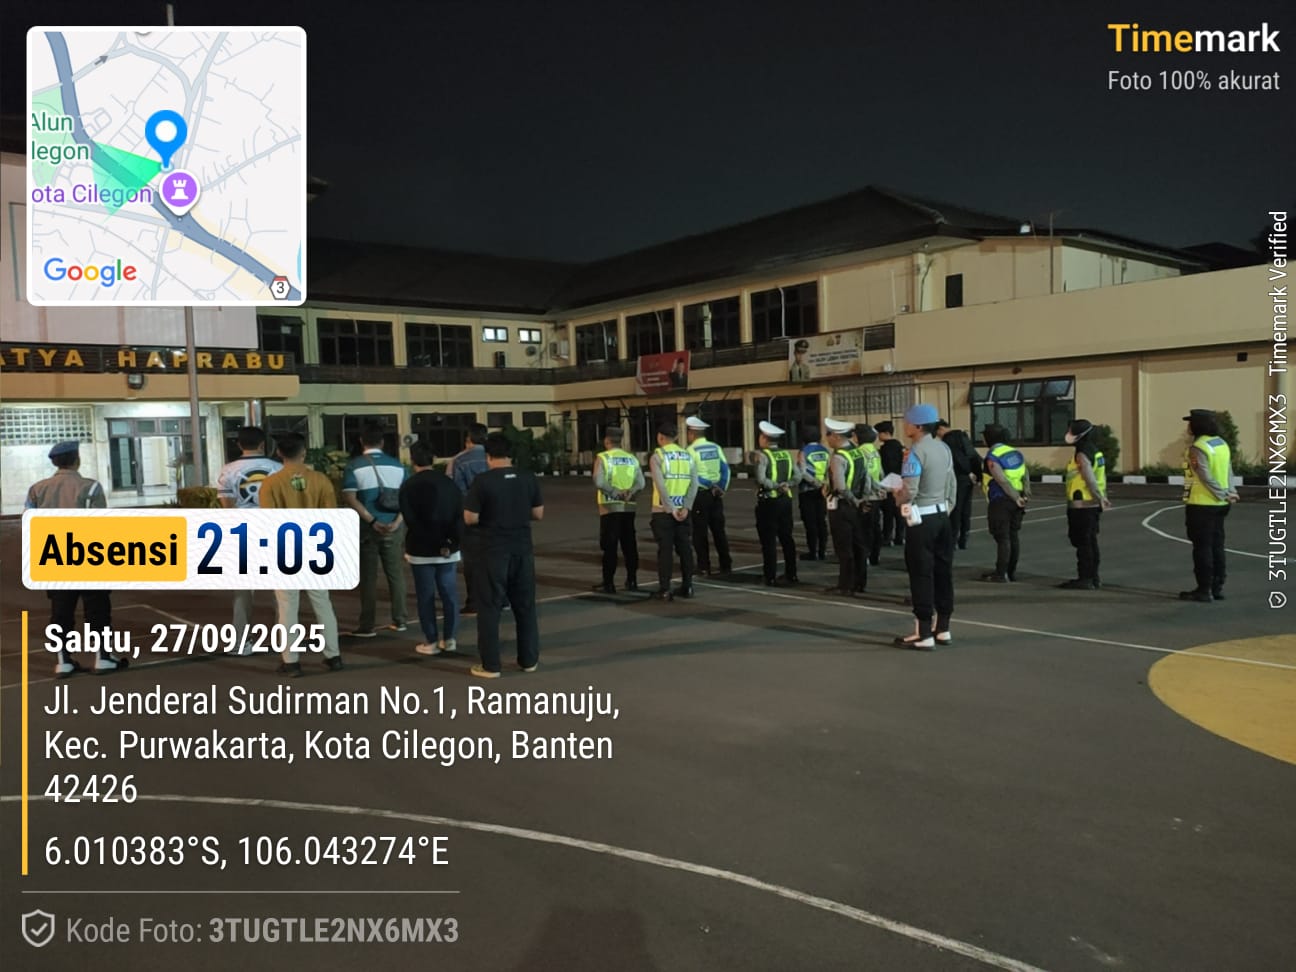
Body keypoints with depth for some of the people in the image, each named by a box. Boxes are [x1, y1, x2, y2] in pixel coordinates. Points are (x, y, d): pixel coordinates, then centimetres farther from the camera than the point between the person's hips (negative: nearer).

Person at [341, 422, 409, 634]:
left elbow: (350, 498, -12)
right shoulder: (397, 465, 4)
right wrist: (396, 522, -9)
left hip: (366, 528, -2)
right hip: (393, 528, 2)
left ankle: (366, 626, 7)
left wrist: (372, 521, -13)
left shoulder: (354, 466, -4)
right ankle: (399, 621, 16)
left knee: (368, 577, 4)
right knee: (396, 574, 11)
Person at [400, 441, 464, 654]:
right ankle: (449, 639, 13)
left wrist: (437, 544, -10)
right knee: (449, 594, 9)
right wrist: (454, 543, -2)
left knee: (426, 596, 3)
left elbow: (410, 521, -11)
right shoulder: (448, 483, 6)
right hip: (448, 548, 3)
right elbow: (460, 516, 1)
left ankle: (431, 642, 6)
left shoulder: (408, 486, -5)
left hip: (421, 550, -3)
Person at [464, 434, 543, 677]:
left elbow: (470, 518, -11)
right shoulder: (529, 478, 0)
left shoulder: (483, 481, -12)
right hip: (523, 550, 4)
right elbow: (538, 514, 6)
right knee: (525, 606, 14)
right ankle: (529, 660, 21)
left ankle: (490, 665, 8)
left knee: (490, 608, 5)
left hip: (493, 552, -4)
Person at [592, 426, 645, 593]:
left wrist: (615, 493, -10)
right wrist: (628, 495, -7)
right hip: (628, 508, 4)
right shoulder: (632, 459, 8)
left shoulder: (602, 458, -5)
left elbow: (599, 482, -18)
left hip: (610, 507, -4)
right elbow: (640, 484, -2)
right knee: (629, 545, 11)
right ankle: (632, 581, 15)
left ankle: (608, 584, 1)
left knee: (609, 546, 0)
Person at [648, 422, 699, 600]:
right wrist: (686, 508, -5)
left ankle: (664, 590, 0)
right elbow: (694, 484, -1)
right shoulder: (688, 455, 7)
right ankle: (687, 587, 15)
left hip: (663, 510, -4)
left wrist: (670, 509, -12)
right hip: (683, 510, 4)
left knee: (665, 549, -1)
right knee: (684, 547, 11)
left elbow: (661, 486, -16)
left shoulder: (657, 456, -7)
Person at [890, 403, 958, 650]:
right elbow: (952, 484, 13)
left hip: (921, 520, -8)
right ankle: (943, 629, 20)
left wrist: (897, 496, 0)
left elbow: (909, 492, -21)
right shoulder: (944, 448, 9)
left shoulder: (916, 452, -16)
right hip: (942, 516, 8)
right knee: (943, 571, 12)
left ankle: (924, 634, 1)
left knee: (921, 575, -3)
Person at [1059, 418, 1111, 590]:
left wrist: (1100, 498, -22)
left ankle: (1085, 579, -3)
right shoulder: (1096, 452, 15)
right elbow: (1102, 478, 16)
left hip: (1081, 505, -10)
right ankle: (1093, 577, 21)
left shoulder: (1082, 455, -16)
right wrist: (1102, 497, 15)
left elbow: (1090, 479, -24)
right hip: (1092, 505, 10)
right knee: (1091, 542, 15)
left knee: (1082, 542, -5)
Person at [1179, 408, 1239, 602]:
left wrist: (1224, 495, -12)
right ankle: (1217, 587, 19)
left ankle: (1204, 590, 1)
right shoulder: (1222, 444, 12)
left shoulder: (1197, 448, -16)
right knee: (1217, 546, 13)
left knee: (1202, 548, -3)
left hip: (1201, 505, -8)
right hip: (1219, 505, 8)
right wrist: (1230, 492, -1)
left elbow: (1206, 478, -19)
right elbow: (1229, 471, 8)